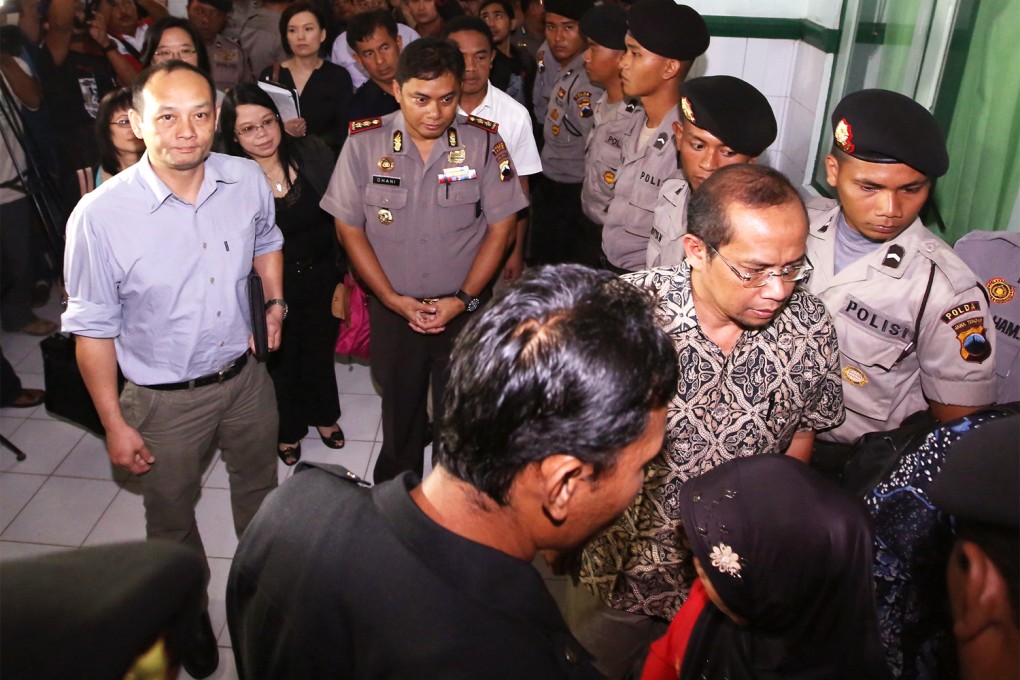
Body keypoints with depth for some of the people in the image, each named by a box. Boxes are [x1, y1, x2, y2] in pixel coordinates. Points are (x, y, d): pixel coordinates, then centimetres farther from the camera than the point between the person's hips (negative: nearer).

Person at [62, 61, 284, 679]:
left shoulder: (248, 181, -12)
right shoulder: (100, 216, -24)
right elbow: (93, 329, -13)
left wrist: (275, 300, 3)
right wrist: (114, 424, -8)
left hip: (246, 376, 4)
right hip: (165, 400, -3)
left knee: (261, 491, 26)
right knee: (171, 517, 19)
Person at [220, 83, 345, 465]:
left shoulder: (312, 154, -10)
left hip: (322, 279, 3)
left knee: (320, 351, 23)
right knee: (281, 361, 18)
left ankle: (324, 415, 50)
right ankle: (287, 430, 44)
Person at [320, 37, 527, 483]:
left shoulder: (485, 142, -10)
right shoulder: (364, 142, -9)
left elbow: (501, 228, -4)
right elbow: (349, 229, -3)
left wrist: (463, 299, -12)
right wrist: (394, 300, -11)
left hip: (466, 309, -1)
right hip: (392, 309, 1)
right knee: (399, 413, 19)